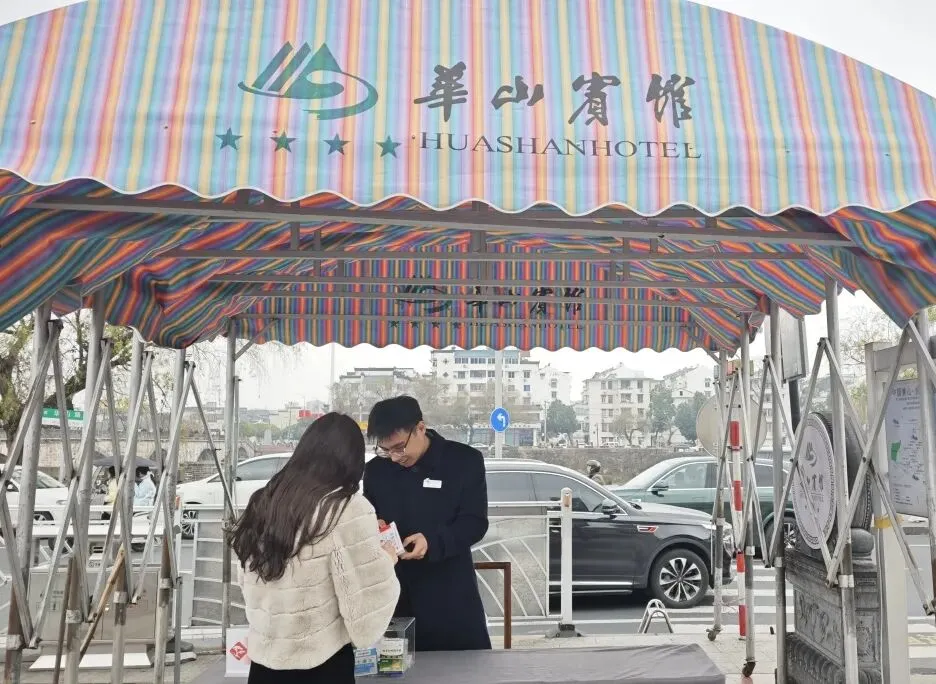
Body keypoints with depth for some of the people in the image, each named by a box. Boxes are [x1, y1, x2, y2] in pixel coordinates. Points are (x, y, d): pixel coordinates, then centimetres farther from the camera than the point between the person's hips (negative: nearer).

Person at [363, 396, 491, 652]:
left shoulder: (465, 460, -5)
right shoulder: (376, 470, 6)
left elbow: (475, 523, -7)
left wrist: (433, 541, -23)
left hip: (450, 596, -2)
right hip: (394, 596, 3)